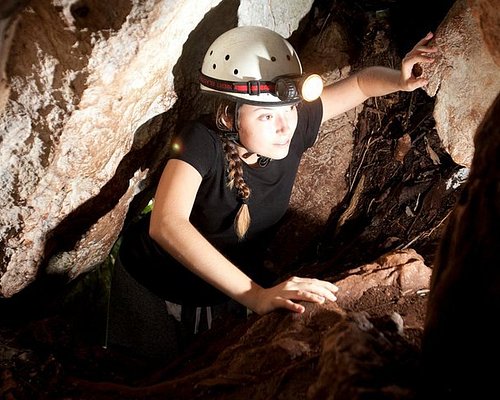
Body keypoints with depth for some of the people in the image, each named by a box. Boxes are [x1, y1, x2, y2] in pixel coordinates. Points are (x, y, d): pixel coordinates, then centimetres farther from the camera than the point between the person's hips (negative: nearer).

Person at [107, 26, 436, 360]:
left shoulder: (294, 124, -21)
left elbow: (360, 83, -6)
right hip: (156, 292, -4)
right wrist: (255, 295, -57)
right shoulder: (203, 143, -34)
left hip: (228, 291, 4)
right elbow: (166, 225, -50)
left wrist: (400, 80, -29)